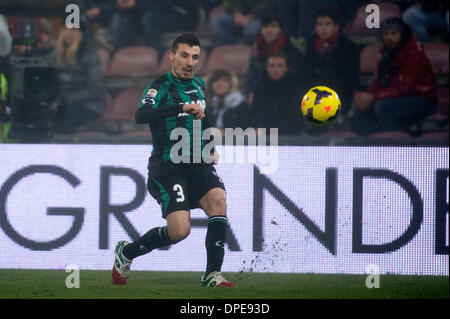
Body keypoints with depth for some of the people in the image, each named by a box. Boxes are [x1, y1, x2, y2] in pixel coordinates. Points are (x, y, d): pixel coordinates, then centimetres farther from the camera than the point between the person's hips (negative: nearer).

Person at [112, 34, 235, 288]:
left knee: (218, 200, -24)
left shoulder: (199, 85, 15)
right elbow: (142, 116, -29)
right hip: (168, 168, -6)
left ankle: (213, 274, -18)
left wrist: (211, 148, 18)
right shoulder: (161, 86, -8)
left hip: (198, 164, 6)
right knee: (180, 230, -18)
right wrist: (182, 107, -40)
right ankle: (126, 252, 9)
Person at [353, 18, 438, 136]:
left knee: (383, 107, -32)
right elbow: (378, 81, 8)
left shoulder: (413, 53, -20)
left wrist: (374, 97, -28)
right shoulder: (385, 52, 5)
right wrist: (367, 94, -16)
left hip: (423, 101, -8)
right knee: (360, 107, -7)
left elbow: (406, 87, -26)